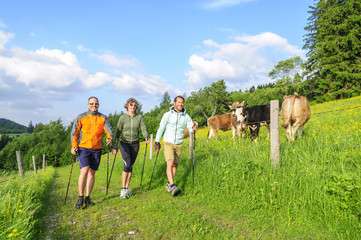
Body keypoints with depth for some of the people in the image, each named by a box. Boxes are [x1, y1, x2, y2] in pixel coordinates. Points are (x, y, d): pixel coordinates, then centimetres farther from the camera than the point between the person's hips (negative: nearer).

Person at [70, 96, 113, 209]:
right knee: (84, 171, -17)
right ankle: (80, 197, -2)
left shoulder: (103, 118, 5)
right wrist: (74, 146, -12)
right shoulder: (81, 118, 0)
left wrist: (109, 138, -29)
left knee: (92, 173, 7)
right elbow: (74, 133, 1)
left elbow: (109, 130, -7)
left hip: (96, 149, 2)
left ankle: (87, 197, 19)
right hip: (83, 148, -2)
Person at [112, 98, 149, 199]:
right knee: (127, 165, -17)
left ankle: (127, 189, 19)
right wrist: (114, 147, -6)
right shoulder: (123, 117, -6)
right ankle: (123, 189, -7)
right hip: (124, 143, -3)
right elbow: (117, 132, -4)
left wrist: (146, 137, -30)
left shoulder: (139, 117, -1)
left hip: (135, 144, 3)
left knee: (131, 166, 7)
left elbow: (143, 128, -9)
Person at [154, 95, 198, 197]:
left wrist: (194, 128, -29)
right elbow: (161, 128, -2)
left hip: (179, 144, 4)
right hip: (168, 143, -3)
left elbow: (191, 129, -4)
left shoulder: (186, 116, 1)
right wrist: (157, 142, -2)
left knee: (175, 165, 10)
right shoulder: (167, 115, -6)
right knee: (170, 163, -19)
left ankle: (169, 184, 27)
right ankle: (173, 187, -23)